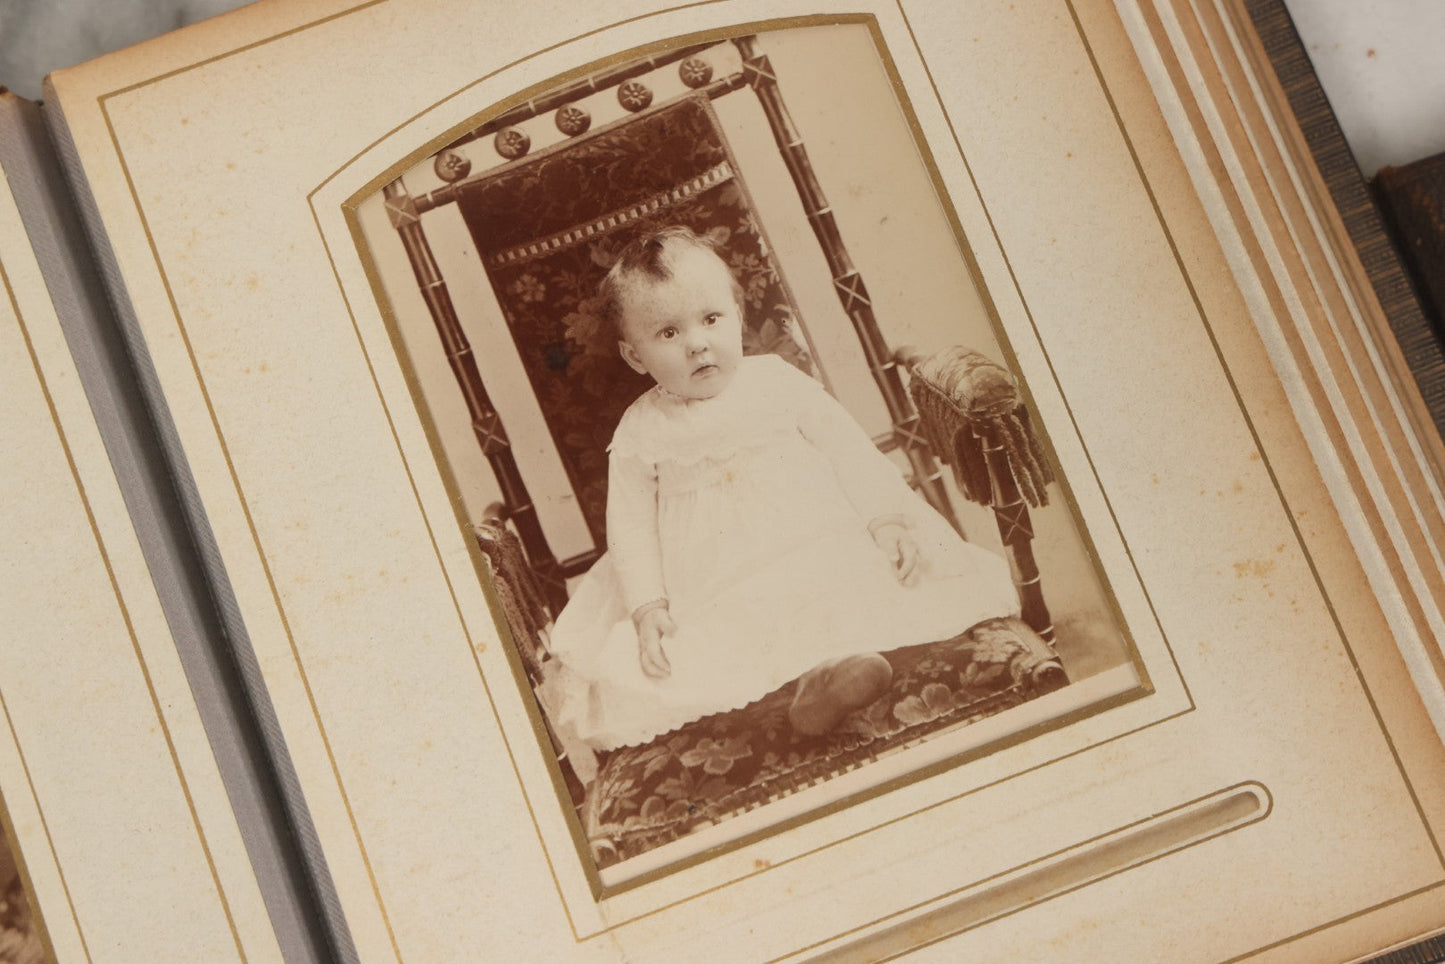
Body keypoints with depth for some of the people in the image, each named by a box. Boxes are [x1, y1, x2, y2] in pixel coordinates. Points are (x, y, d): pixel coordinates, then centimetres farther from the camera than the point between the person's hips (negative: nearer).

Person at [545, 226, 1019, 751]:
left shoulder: (777, 382, 9)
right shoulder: (641, 432, 6)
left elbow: (850, 451, 9)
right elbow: (631, 527, 4)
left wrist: (886, 521, -3)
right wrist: (647, 607, -9)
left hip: (818, 545, 1)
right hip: (713, 592, 0)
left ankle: (824, 673, -43)